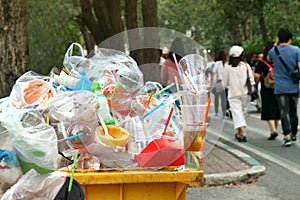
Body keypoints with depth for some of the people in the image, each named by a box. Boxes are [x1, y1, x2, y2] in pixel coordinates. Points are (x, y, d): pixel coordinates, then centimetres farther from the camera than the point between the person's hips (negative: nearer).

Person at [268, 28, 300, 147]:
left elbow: (268, 58, 25)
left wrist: (276, 45, 18)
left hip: (280, 88, -1)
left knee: (284, 112, -3)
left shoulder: (273, 51, -1)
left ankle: (287, 136, -14)